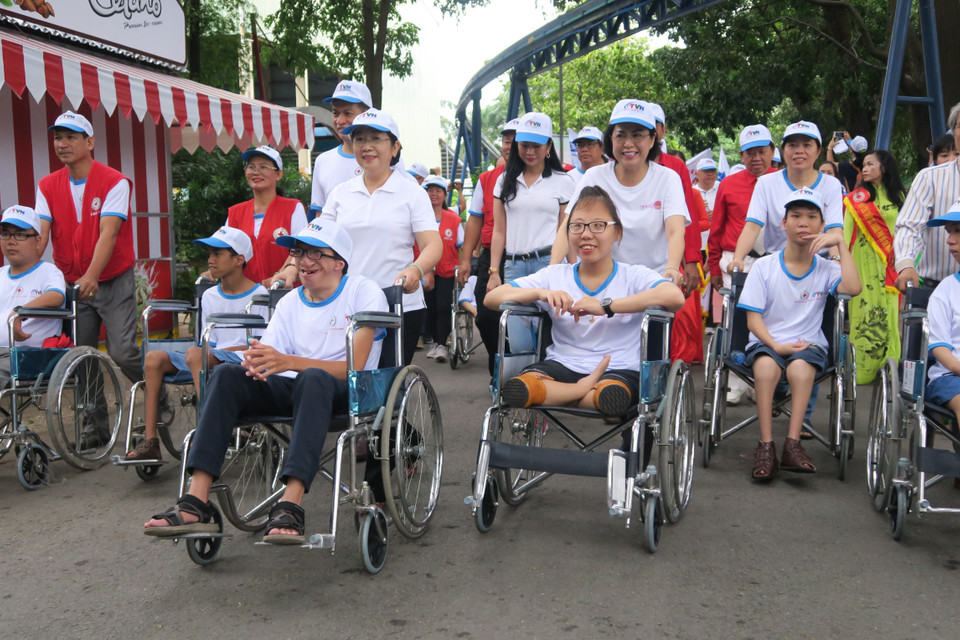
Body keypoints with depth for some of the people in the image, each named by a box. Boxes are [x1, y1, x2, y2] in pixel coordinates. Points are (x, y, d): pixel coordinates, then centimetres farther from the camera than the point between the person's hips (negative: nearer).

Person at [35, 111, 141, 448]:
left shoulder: (115, 182, -10)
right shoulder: (48, 186, 4)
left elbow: (108, 232, -22)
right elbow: (40, 234, -6)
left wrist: (91, 276, -35)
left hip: (113, 282, -4)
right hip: (73, 286, 5)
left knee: (123, 353, -12)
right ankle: (95, 426, 18)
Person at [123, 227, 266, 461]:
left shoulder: (258, 295, -1)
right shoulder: (209, 296, 19)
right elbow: (208, 343, 18)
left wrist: (224, 350, -15)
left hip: (244, 362, -7)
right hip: (208, 361, 7)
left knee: (195, 353, -34)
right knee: (154, 358, -13)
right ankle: (150, 440, -16)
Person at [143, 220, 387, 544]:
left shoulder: (364, 292, -2)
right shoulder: (290, 302, 15)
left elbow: (354, 367, -15)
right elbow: (268, 361, 5)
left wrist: (289, 362, -29)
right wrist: (256, 362, -23)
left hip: (343, 393, -5)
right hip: (291, 389, 5)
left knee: (313, 378, -39)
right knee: (226, 375, -21)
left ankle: (289, 508, -48)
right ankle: (195, 503, -30)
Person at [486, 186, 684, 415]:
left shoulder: (635, 276, 1)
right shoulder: (554, 276, 12)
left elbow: (676, 297, -21)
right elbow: (491, 298, 7)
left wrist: (606, 306, -25)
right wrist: (542, 293, -12)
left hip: (618, 369, -3)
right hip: (563, 365, 3)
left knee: (612, 393, -41)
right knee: (516, 388, -31)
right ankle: (586, 389, -9)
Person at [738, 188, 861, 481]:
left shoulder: (826, 269, 6)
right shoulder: (764, 266, 4)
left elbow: (853, 288, -18)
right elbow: (753, 319, -1)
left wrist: (840, 244, -10)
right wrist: (777, 346, -17)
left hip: (808, 344, 1)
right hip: (766, 342, 0)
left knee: (801, 367, -34)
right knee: (766, 365, -35)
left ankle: (792, 445, -30)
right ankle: (766, 446, -30)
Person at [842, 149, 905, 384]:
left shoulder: (899, 197, 10)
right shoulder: (857, 198, 3)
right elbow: (847, 232, -1)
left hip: (890, 265, 2)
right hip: (864, 262, -2)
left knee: (889, 312, 1)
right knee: (865, 311, -3)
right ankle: (863, 367, 3)